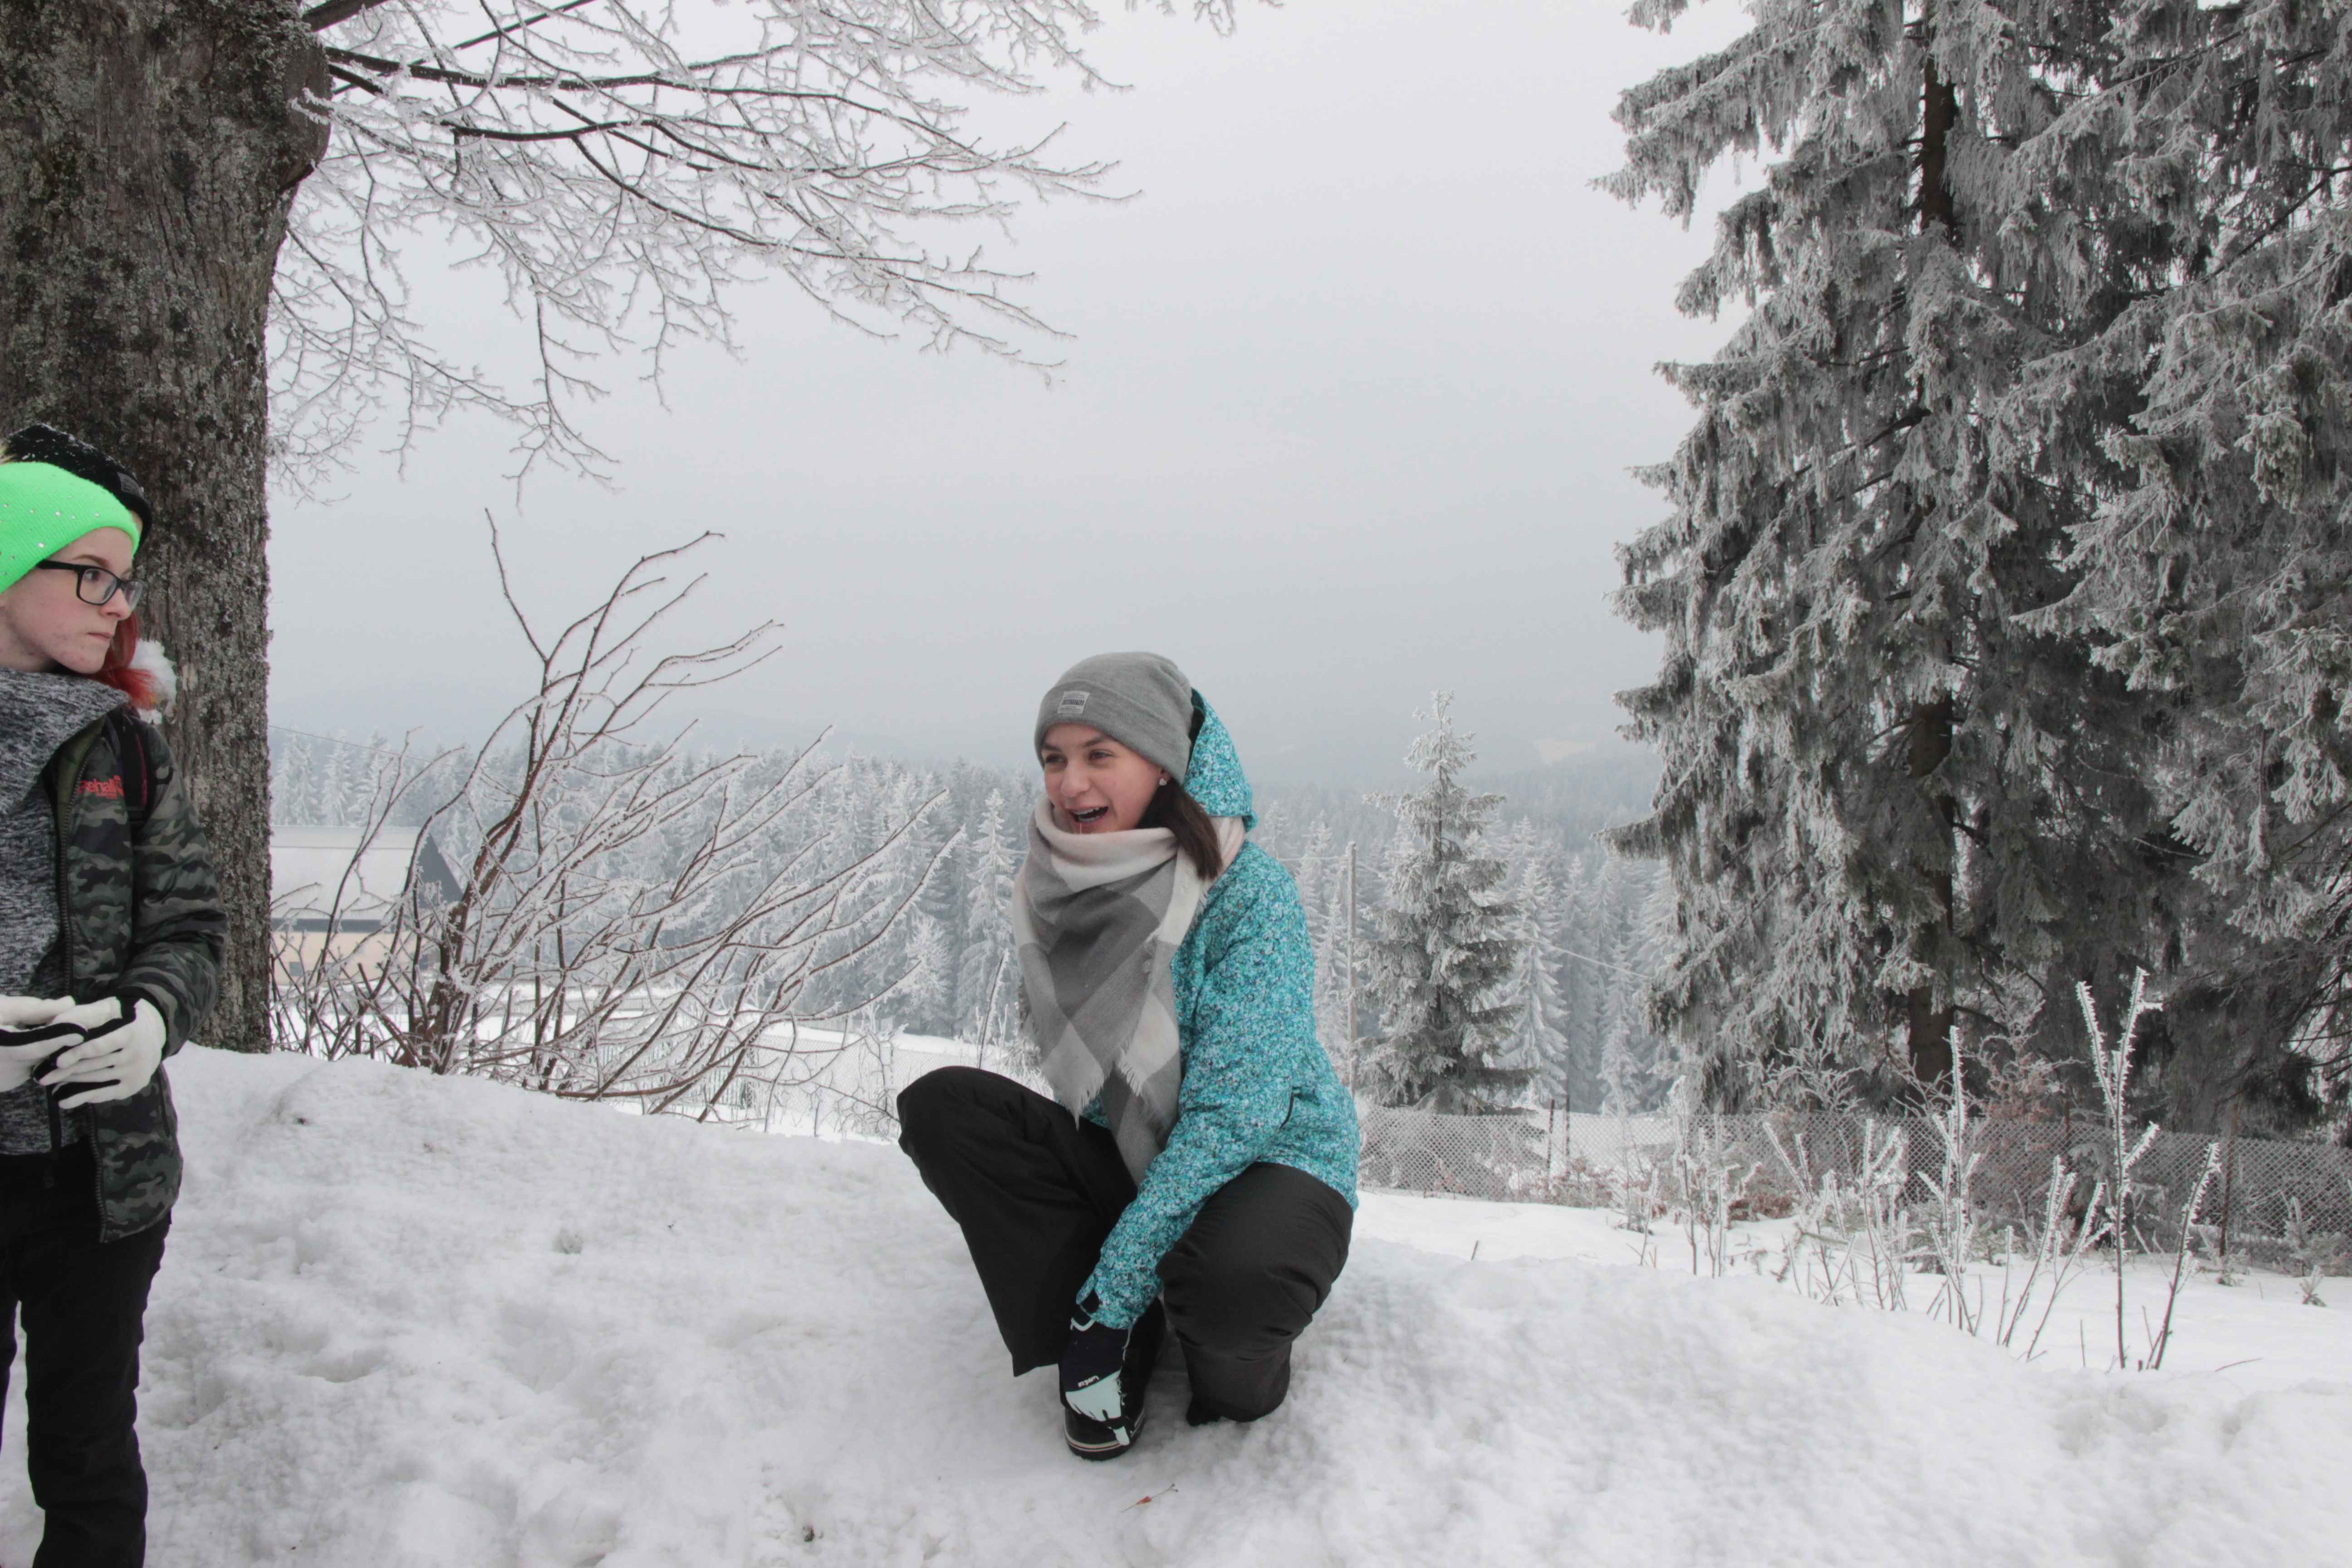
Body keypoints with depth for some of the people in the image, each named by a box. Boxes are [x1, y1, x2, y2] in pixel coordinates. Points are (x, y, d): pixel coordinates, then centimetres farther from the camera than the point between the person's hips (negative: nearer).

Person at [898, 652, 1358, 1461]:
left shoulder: (1249, 892, -21)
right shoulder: (1051, 891, -3)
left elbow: (1231, 1117, -25)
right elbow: (1082, 1084, 9)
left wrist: (1111, 1293, -26)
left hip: (1267, 1161, -5)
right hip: (1125, 1158, 6)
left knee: (1232, 1279, -39)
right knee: (941, 1105, -15)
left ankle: (1235, 1363, 1)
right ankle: (1113, 1355, -8)